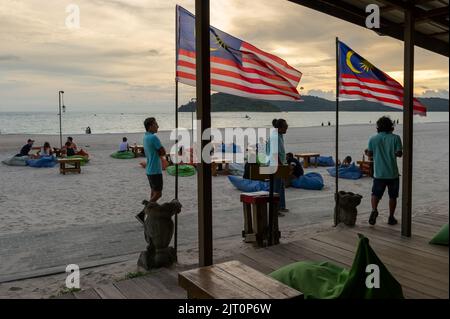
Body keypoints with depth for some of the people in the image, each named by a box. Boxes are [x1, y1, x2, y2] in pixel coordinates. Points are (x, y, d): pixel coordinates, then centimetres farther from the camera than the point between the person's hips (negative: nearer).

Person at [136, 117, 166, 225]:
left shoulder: (145, 137, 11)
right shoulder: (153, 137, -19)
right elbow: (163, 152, -14)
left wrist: (157, 152, 0)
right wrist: (159, 152, 2)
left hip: (150, 169, 9)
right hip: (155, 170, -9)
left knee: (154, 193, 15)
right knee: (158, 194, -4)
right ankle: (142, 214, -7)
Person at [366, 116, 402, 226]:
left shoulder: (373, 139, -2)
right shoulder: (395, 138, -5)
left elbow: (370, 154, 1)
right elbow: (399, 153, -9)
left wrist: (367, 152, 23)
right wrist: (392, 153, 13)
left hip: (379, 173, 1)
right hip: (393, 173, 0)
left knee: (375, 194, 11)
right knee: (393, 196, 12)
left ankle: (374, 210, -15)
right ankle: (391, 217, 17)